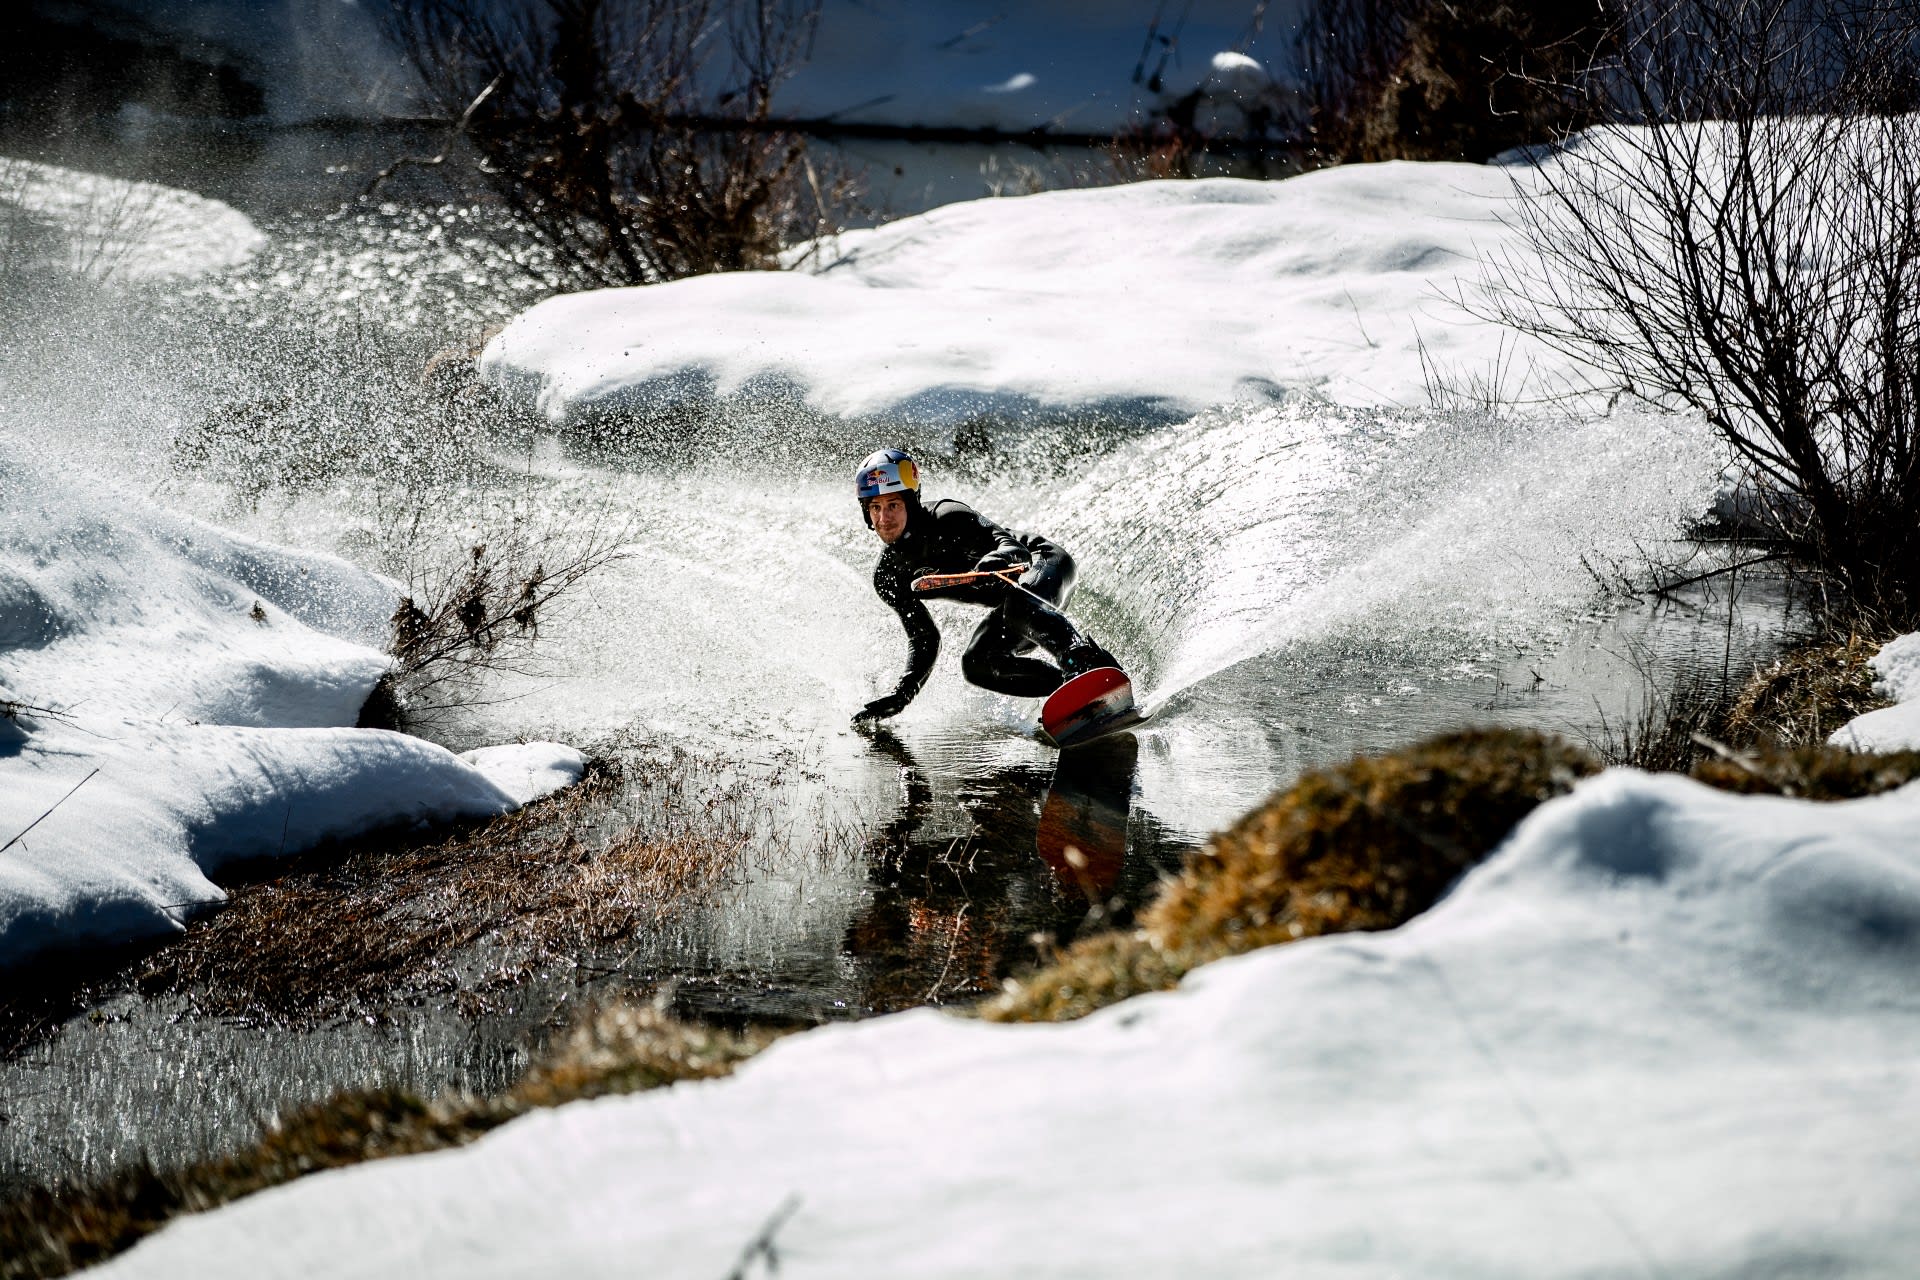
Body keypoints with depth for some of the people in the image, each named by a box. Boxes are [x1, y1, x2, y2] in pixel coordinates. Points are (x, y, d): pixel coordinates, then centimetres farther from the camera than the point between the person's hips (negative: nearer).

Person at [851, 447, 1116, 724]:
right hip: (1010, 602, 7)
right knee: (976, 665, -20)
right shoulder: (889, 576, -3)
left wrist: (997, 560, -61)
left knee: (1017, 606, -40)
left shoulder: (948, 518, -23)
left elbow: (1013, 546, -36)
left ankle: (1093, 664, -57)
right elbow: (924, 638, 6)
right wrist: (902, 693, -9)